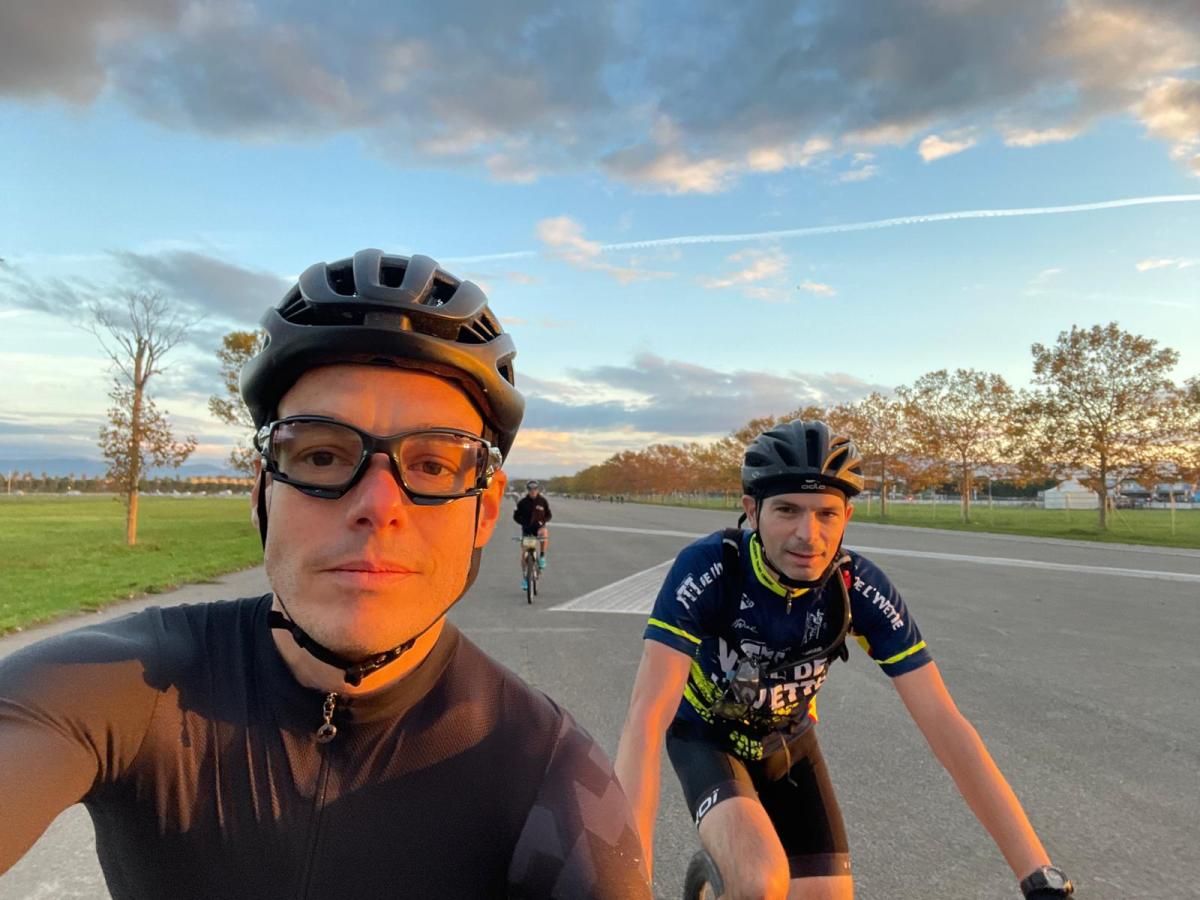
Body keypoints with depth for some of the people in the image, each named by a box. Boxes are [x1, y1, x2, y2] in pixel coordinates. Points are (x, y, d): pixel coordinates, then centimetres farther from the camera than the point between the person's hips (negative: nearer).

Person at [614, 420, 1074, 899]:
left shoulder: (860, 586, -25)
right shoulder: (708, 567, -35)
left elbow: (943, 722, -24)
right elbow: (647, 717, -40)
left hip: (786, 741, 4)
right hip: (706, 734, -3)